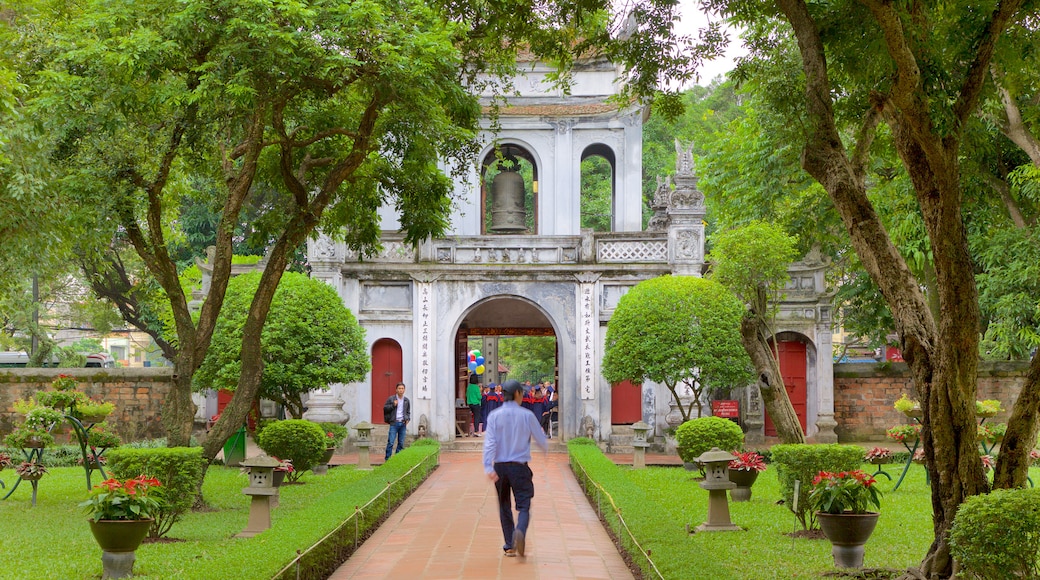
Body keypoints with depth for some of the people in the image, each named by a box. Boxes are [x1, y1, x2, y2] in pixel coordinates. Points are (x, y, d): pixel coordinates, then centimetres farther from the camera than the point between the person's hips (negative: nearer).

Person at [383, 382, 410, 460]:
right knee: (390, 442, -8)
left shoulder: (407, 400, 11)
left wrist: (408, 419, 5)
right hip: (394, 423, -4)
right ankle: (387, 459, -4)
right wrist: (393, 405, -13)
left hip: (403, 424, 4)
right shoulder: (391, 398, 0)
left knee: (401, 443, 5)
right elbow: (385, 408, 1)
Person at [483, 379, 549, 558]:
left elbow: (490, 442, -11)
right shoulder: (526, 415, -4)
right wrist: (545, 448, 26)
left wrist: (488, 467, -16)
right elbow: (541, 440, 3)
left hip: (500, 466, 2)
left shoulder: (495, 415, -1)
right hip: (519, 467, -2)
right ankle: (520, 532, -31)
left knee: (504, 507, 14)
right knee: (523, 506, -1)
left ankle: (509, 546, 17)